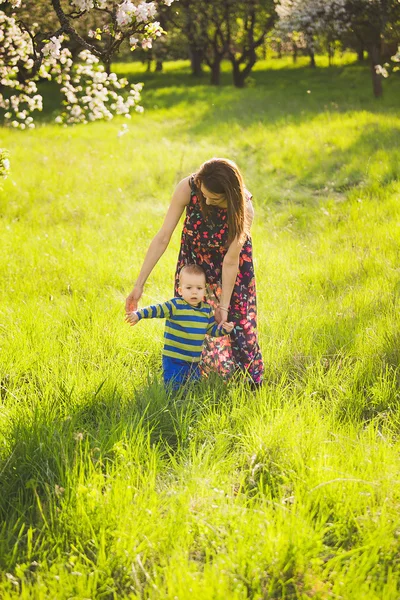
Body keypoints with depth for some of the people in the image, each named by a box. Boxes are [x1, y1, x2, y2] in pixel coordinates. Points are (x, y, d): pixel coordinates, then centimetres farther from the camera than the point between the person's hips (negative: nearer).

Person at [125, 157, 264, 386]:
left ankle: (253, 383, 26)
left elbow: (230, 262, -26)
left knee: (236, 320, 4)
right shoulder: (187, 188, -34)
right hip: (195, 255, 2)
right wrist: (139, 285, -30)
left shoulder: (243, 209, -36)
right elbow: (163, 238, -29)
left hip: (232, 260, -2)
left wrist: (224, 306, -22)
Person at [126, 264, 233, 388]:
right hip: (174, 360, -6)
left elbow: (212, 329, 16)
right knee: (174, 389, -11)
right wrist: (138, 314, -29)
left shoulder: (206, 309, 6)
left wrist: (224, 329, -1)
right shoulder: (175, 306, -11)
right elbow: (157, 309, -16)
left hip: (194, 361, 6)